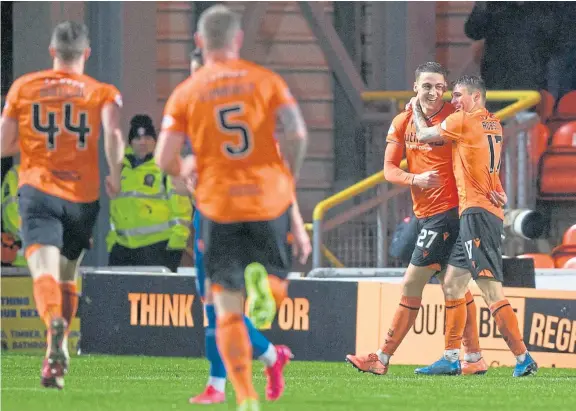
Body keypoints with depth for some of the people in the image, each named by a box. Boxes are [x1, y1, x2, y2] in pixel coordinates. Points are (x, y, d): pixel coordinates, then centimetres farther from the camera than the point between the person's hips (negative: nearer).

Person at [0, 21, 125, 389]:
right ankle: (57, 351, 19)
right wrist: (115, 175, -1)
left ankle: (55, 321, -48)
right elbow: (112, 134, -15)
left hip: (38, 192, -2)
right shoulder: (102, 93, 5)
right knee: (68, 276, 20)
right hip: (83, 196, 2)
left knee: (45, 271, -18)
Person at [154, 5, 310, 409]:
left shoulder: (185, 93, 2)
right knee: (278, 286, 18)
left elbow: (165, 159, -5)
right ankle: (263, 282, -19)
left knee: (228, 310, 6)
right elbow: (297, 133, -9)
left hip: (219, 205, 0)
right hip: (270, 199, 0)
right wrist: (288, 179, 7)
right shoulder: (266, 80, 3)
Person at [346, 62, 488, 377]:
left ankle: (382, 359, -1)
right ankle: (474, 358, 15)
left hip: (446, 212, -7)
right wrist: (415, 179, -14)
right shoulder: (402, 123, 9)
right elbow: (389, 169, 5)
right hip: (424, 214, 7)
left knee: (411, 285, -5)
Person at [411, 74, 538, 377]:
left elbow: (424, 135, 5)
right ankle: (452, 358, 18)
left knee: (490, 289, -16)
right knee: (452, 284, 14)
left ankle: (523, 358, -23)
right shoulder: (494, 125, 17)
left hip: (476, 212, -10)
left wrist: (416, 110, 23)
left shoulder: (463, 121, -7)